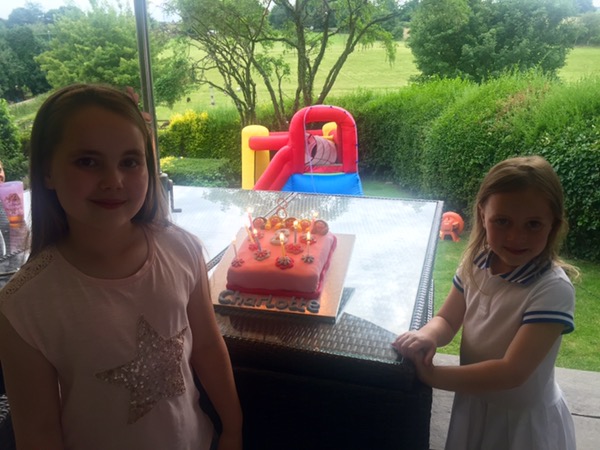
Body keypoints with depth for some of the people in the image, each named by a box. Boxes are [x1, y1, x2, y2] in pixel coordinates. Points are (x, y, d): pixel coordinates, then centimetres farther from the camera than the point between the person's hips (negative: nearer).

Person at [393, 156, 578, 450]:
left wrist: (432, 375, -28)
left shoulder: (553, 290, -29)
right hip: (473, 404, 5)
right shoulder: (476, 263, -12)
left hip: (523, 421, -4)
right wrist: (427, 336, -25)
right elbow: (447, 320, -2)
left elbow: (512, 372, -30)